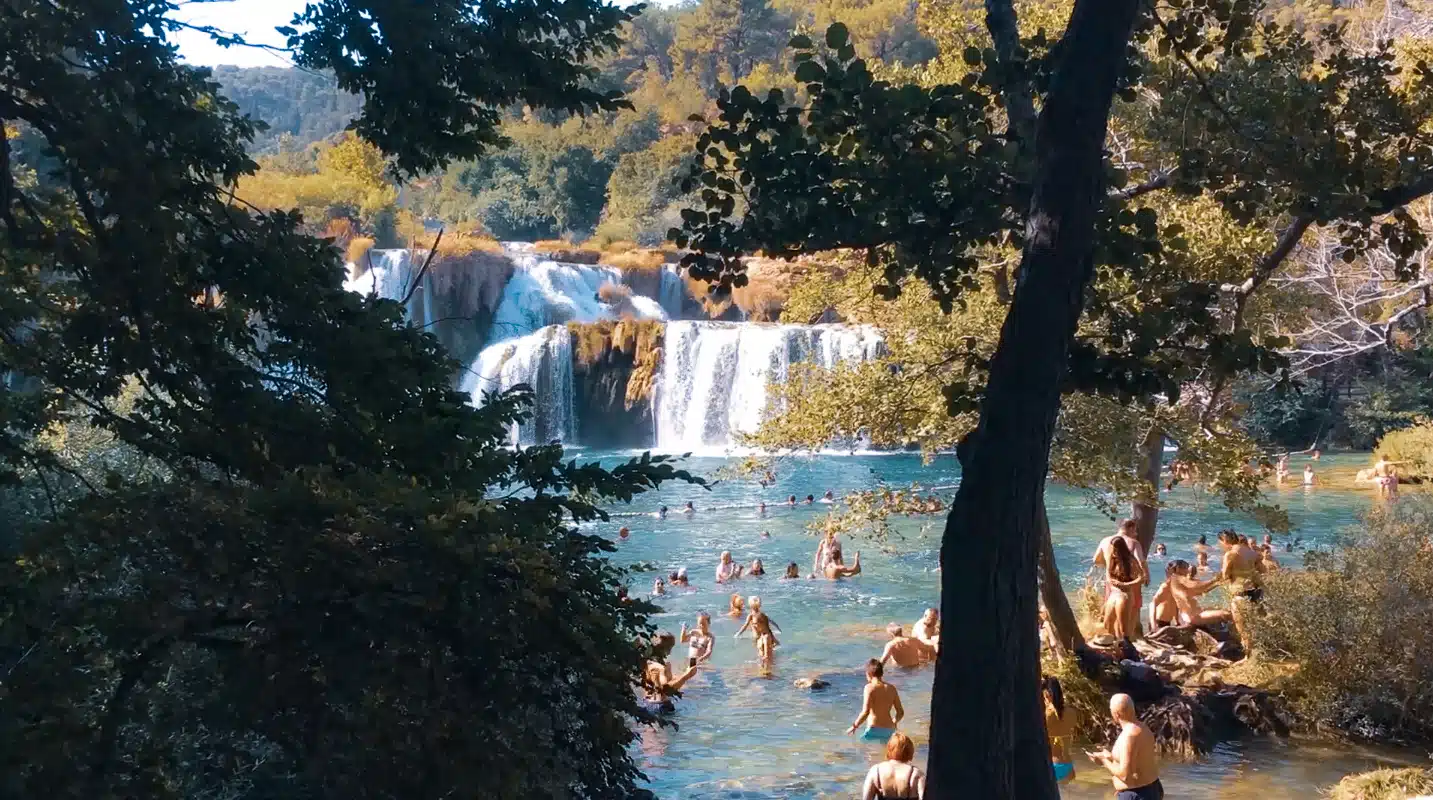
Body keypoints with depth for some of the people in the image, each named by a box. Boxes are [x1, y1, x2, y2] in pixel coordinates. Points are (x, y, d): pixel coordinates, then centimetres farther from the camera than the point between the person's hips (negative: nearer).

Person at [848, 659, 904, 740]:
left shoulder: (870, 687, -7)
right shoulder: (891, 688, 9)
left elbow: (865, 712, -16)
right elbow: (901, 712, 14)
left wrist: (854, 726, -3)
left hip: (874, 730, -6)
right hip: (889, 730, 6)